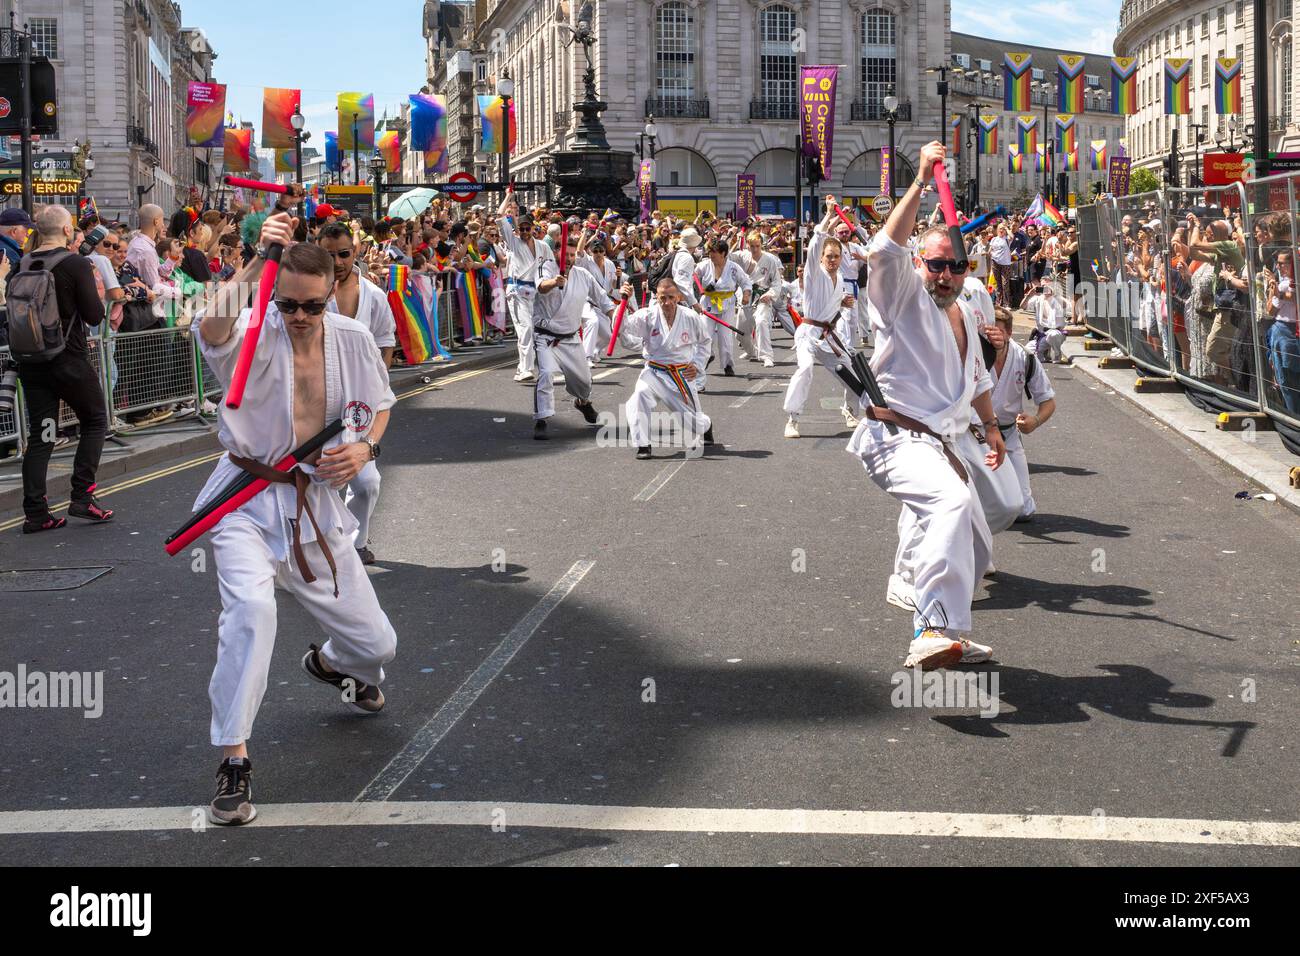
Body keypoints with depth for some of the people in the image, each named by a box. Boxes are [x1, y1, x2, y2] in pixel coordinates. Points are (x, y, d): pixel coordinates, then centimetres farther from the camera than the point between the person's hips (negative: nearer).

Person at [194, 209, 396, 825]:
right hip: (248, 502, -4)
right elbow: (212, 328, -41)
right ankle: (234, 762, -21)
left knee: (376, 644, 11)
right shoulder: (255, 334, -15)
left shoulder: (352, 338, -3)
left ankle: (330, 664, 52)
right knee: (251, 606, -35)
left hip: (316, 502, 4)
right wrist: (255, 262, -42)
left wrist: (364, 446, -6)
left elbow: (379, 404, 14)